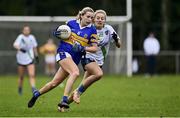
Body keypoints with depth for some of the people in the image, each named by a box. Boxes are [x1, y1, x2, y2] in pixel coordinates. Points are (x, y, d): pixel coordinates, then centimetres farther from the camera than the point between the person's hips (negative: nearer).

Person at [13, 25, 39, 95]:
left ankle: (33, 89, -19)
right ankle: (20, 89, 31)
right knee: (21, 77, 9)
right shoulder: (20, 37, -11)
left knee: (32, 75, -14)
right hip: (21, 60, -2)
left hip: (30, 59, 2)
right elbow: (15, 45, -28)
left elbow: (34, 47, 18)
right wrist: (20, 48, -48)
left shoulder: (32, 37, 3)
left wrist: (36, 56, 22)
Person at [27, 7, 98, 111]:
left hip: (75, 58, 3)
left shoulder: (92, 30, 1)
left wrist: (83, 48, -17)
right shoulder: (71, 23, 1)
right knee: (75, 72, -30)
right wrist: (57, 33, -5)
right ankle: (64, 100, -32)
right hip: (64, 52, -3)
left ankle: (37, 94, 28)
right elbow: (61, 32, 18)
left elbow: (95, 48, -1)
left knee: (55, 83, 5)